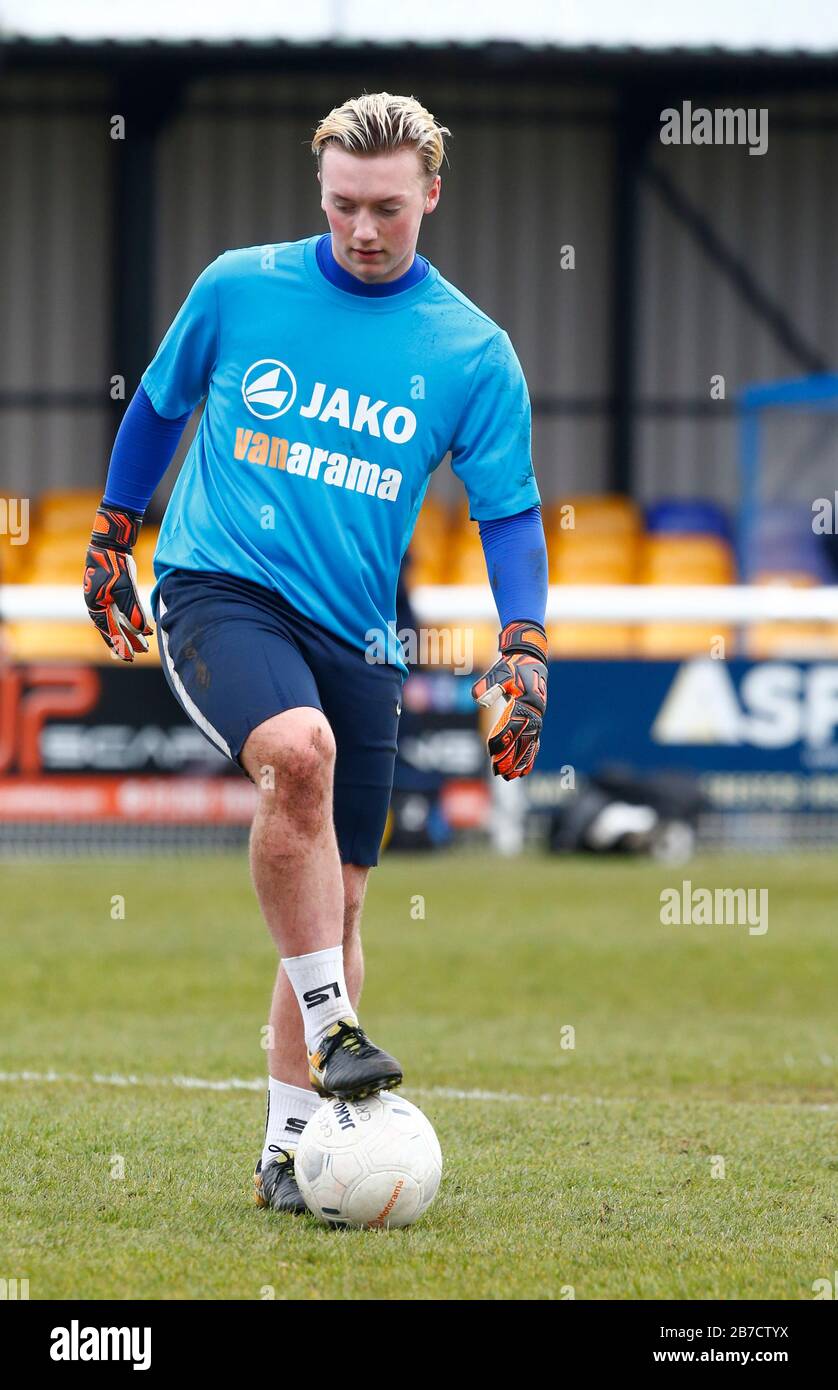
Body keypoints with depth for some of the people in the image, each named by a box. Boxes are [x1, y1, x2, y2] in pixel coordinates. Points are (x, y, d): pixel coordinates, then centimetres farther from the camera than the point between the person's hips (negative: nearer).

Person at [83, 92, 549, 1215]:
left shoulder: (473, 353, 2)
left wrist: (524, 652, -8)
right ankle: (329, 1029, -28)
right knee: (299, 750, -34)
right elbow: (160, 406, 18)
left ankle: (290, 1147, 12)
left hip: (355, 636, 3)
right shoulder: (239, 289, 2)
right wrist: (111, 541, 23)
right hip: (218, 591, -3)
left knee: (338, 902, 3)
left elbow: (510, 513, 4)